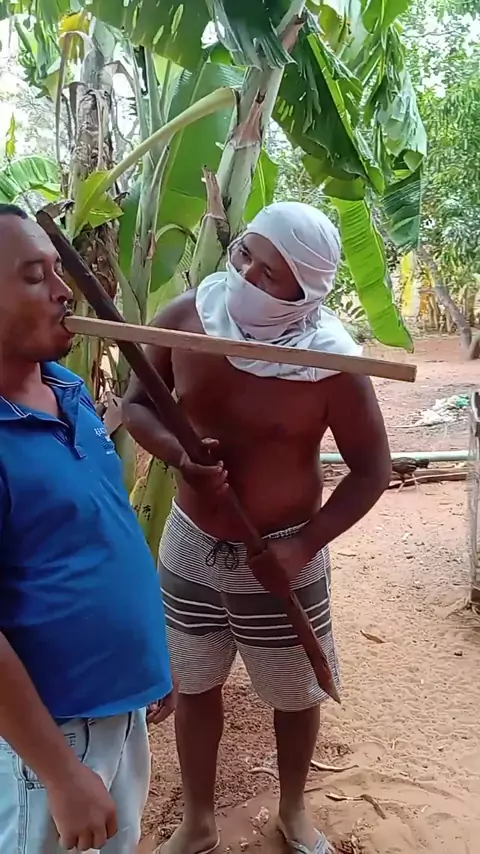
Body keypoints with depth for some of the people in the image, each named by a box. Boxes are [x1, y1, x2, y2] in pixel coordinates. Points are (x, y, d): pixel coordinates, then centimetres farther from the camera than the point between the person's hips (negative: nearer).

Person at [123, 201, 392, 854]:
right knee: (195, 686, 20)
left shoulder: (331, 363, -22)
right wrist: (179, 456, -21)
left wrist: (305, 544, -20)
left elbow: (373, 470, -11)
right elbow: (136, 403, -2)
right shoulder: (187, 317, -14)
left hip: (281, 556, -2)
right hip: (190, 544, 3)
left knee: (296, 695, 19)